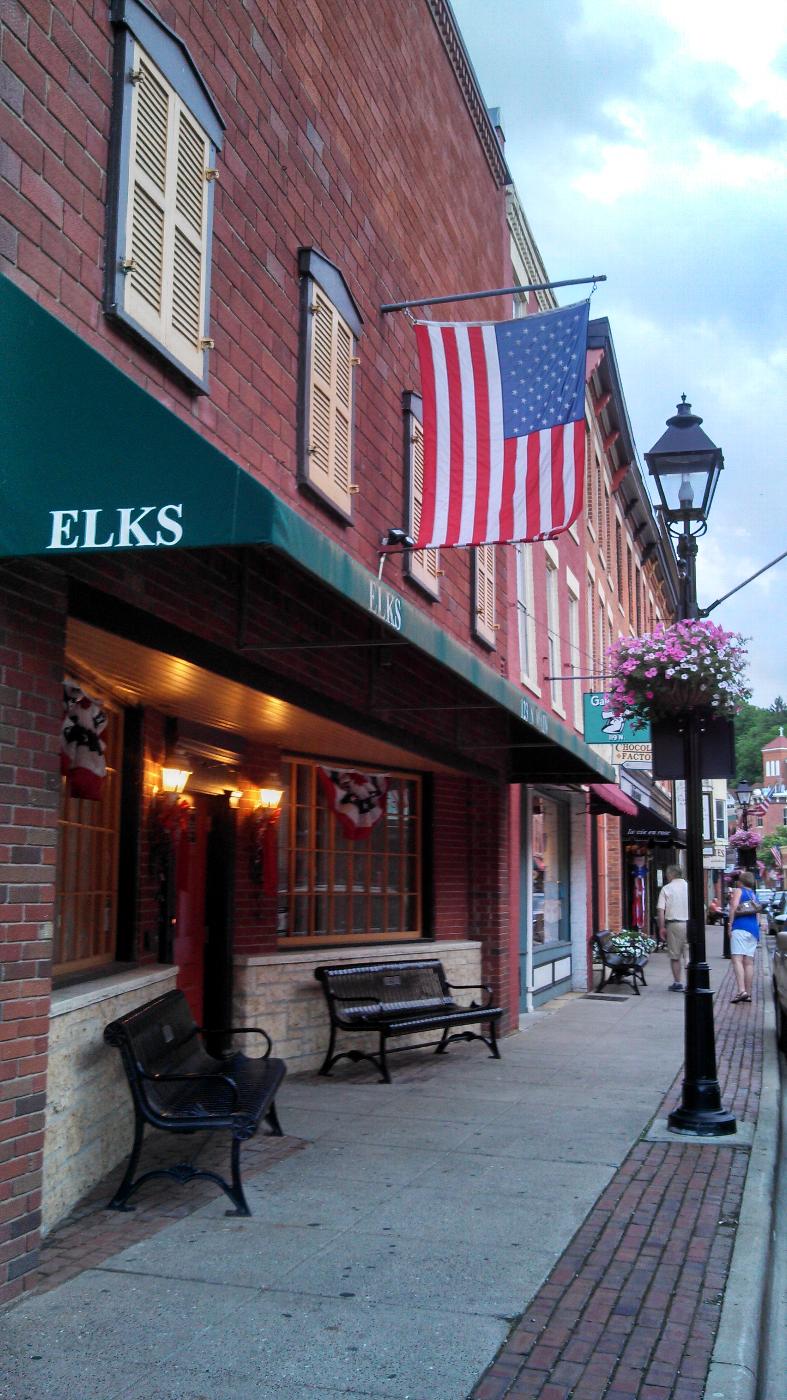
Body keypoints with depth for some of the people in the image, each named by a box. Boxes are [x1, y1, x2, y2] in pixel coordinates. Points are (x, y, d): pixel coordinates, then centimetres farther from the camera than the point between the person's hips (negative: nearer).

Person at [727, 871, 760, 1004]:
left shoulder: (738, 891, 3)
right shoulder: (754, 895, 24)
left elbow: (734, 906, -12)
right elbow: (758, 916, 23)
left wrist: (730, 925, -10)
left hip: (740, 927, -7)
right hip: (754, 930, 7)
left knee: (737, 959, -13)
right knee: (749, 962, 8)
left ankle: (741, 991, -26)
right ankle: (748, 993, 7)